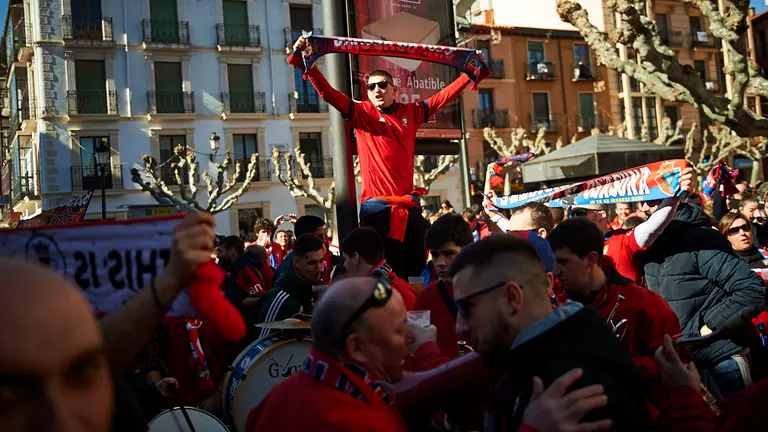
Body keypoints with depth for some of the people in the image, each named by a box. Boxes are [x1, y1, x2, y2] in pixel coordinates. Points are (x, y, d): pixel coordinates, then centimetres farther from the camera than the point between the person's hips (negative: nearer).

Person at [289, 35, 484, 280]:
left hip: (409, 204, 4)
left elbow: (444, 96, 19)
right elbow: (328, 93, -7)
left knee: (418, 269, 7)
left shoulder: (411, 112, 13)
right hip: (378, 206, -4)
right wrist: (305, 62, -19)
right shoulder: (361, 113, 4)